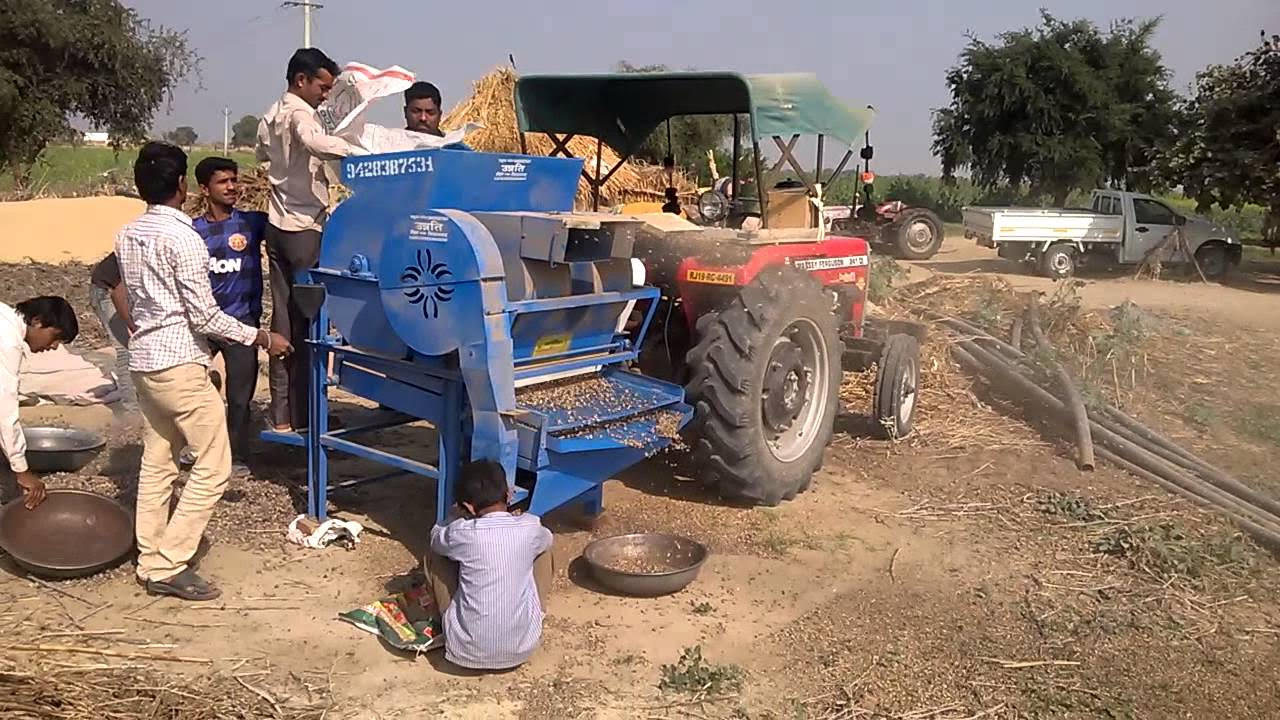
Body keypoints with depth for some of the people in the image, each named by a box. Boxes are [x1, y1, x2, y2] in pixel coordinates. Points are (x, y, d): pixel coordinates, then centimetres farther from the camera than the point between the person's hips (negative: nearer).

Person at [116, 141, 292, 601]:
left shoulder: (127, 236, 9)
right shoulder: (183, 238, -16)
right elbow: (205, 316, -16)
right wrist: (260, 338, -8)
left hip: (143, 360, 9)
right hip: (179, 362, -9)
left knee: (156, 464, 14)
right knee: (213, 466, -3)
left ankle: (149, 561, 18)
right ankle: (168, 567, -3)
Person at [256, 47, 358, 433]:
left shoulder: (271, 116, 17)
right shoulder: (300, 114, -12)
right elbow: (313, 141, -35)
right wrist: (358, 152, -40)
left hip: (277, 225, 9)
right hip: (304, 226, -9)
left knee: (283, 318, 8)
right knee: (309, 319, -3)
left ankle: (281, 415, 11)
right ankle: (304, 414, 2)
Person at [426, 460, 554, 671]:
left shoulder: (463, 532, -12)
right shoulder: (531, 527, -7)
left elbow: (436, 537, 12)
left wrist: (461, 518, 28)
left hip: (468, 651, -1)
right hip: (523, 648, 2)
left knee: (434, 556, 16)